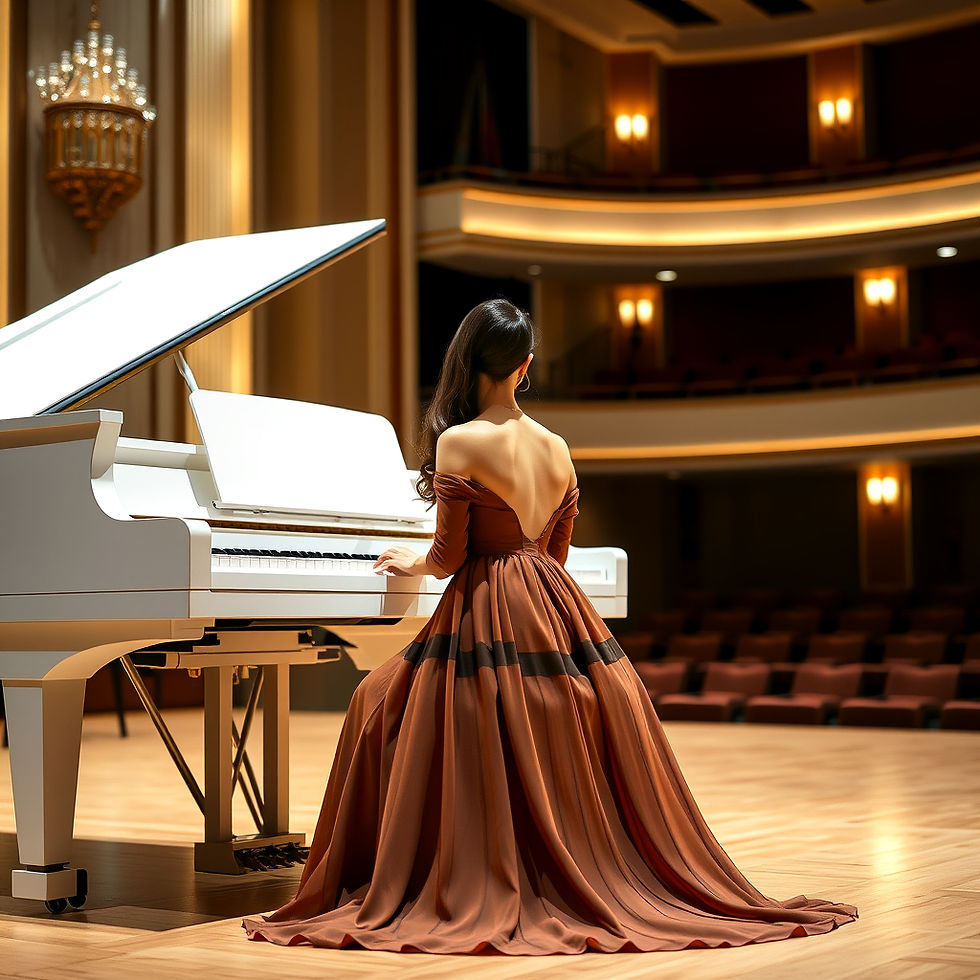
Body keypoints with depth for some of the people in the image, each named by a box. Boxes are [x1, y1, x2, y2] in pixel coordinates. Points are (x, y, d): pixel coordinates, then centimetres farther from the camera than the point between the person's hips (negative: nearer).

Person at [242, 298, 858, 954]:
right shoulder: (558, 449, 9)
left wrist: (412, 565, 15)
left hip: (489, 616, -6)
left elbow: (449, 555, -8)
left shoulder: (458, 441, -10)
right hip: (559, 614, 6)